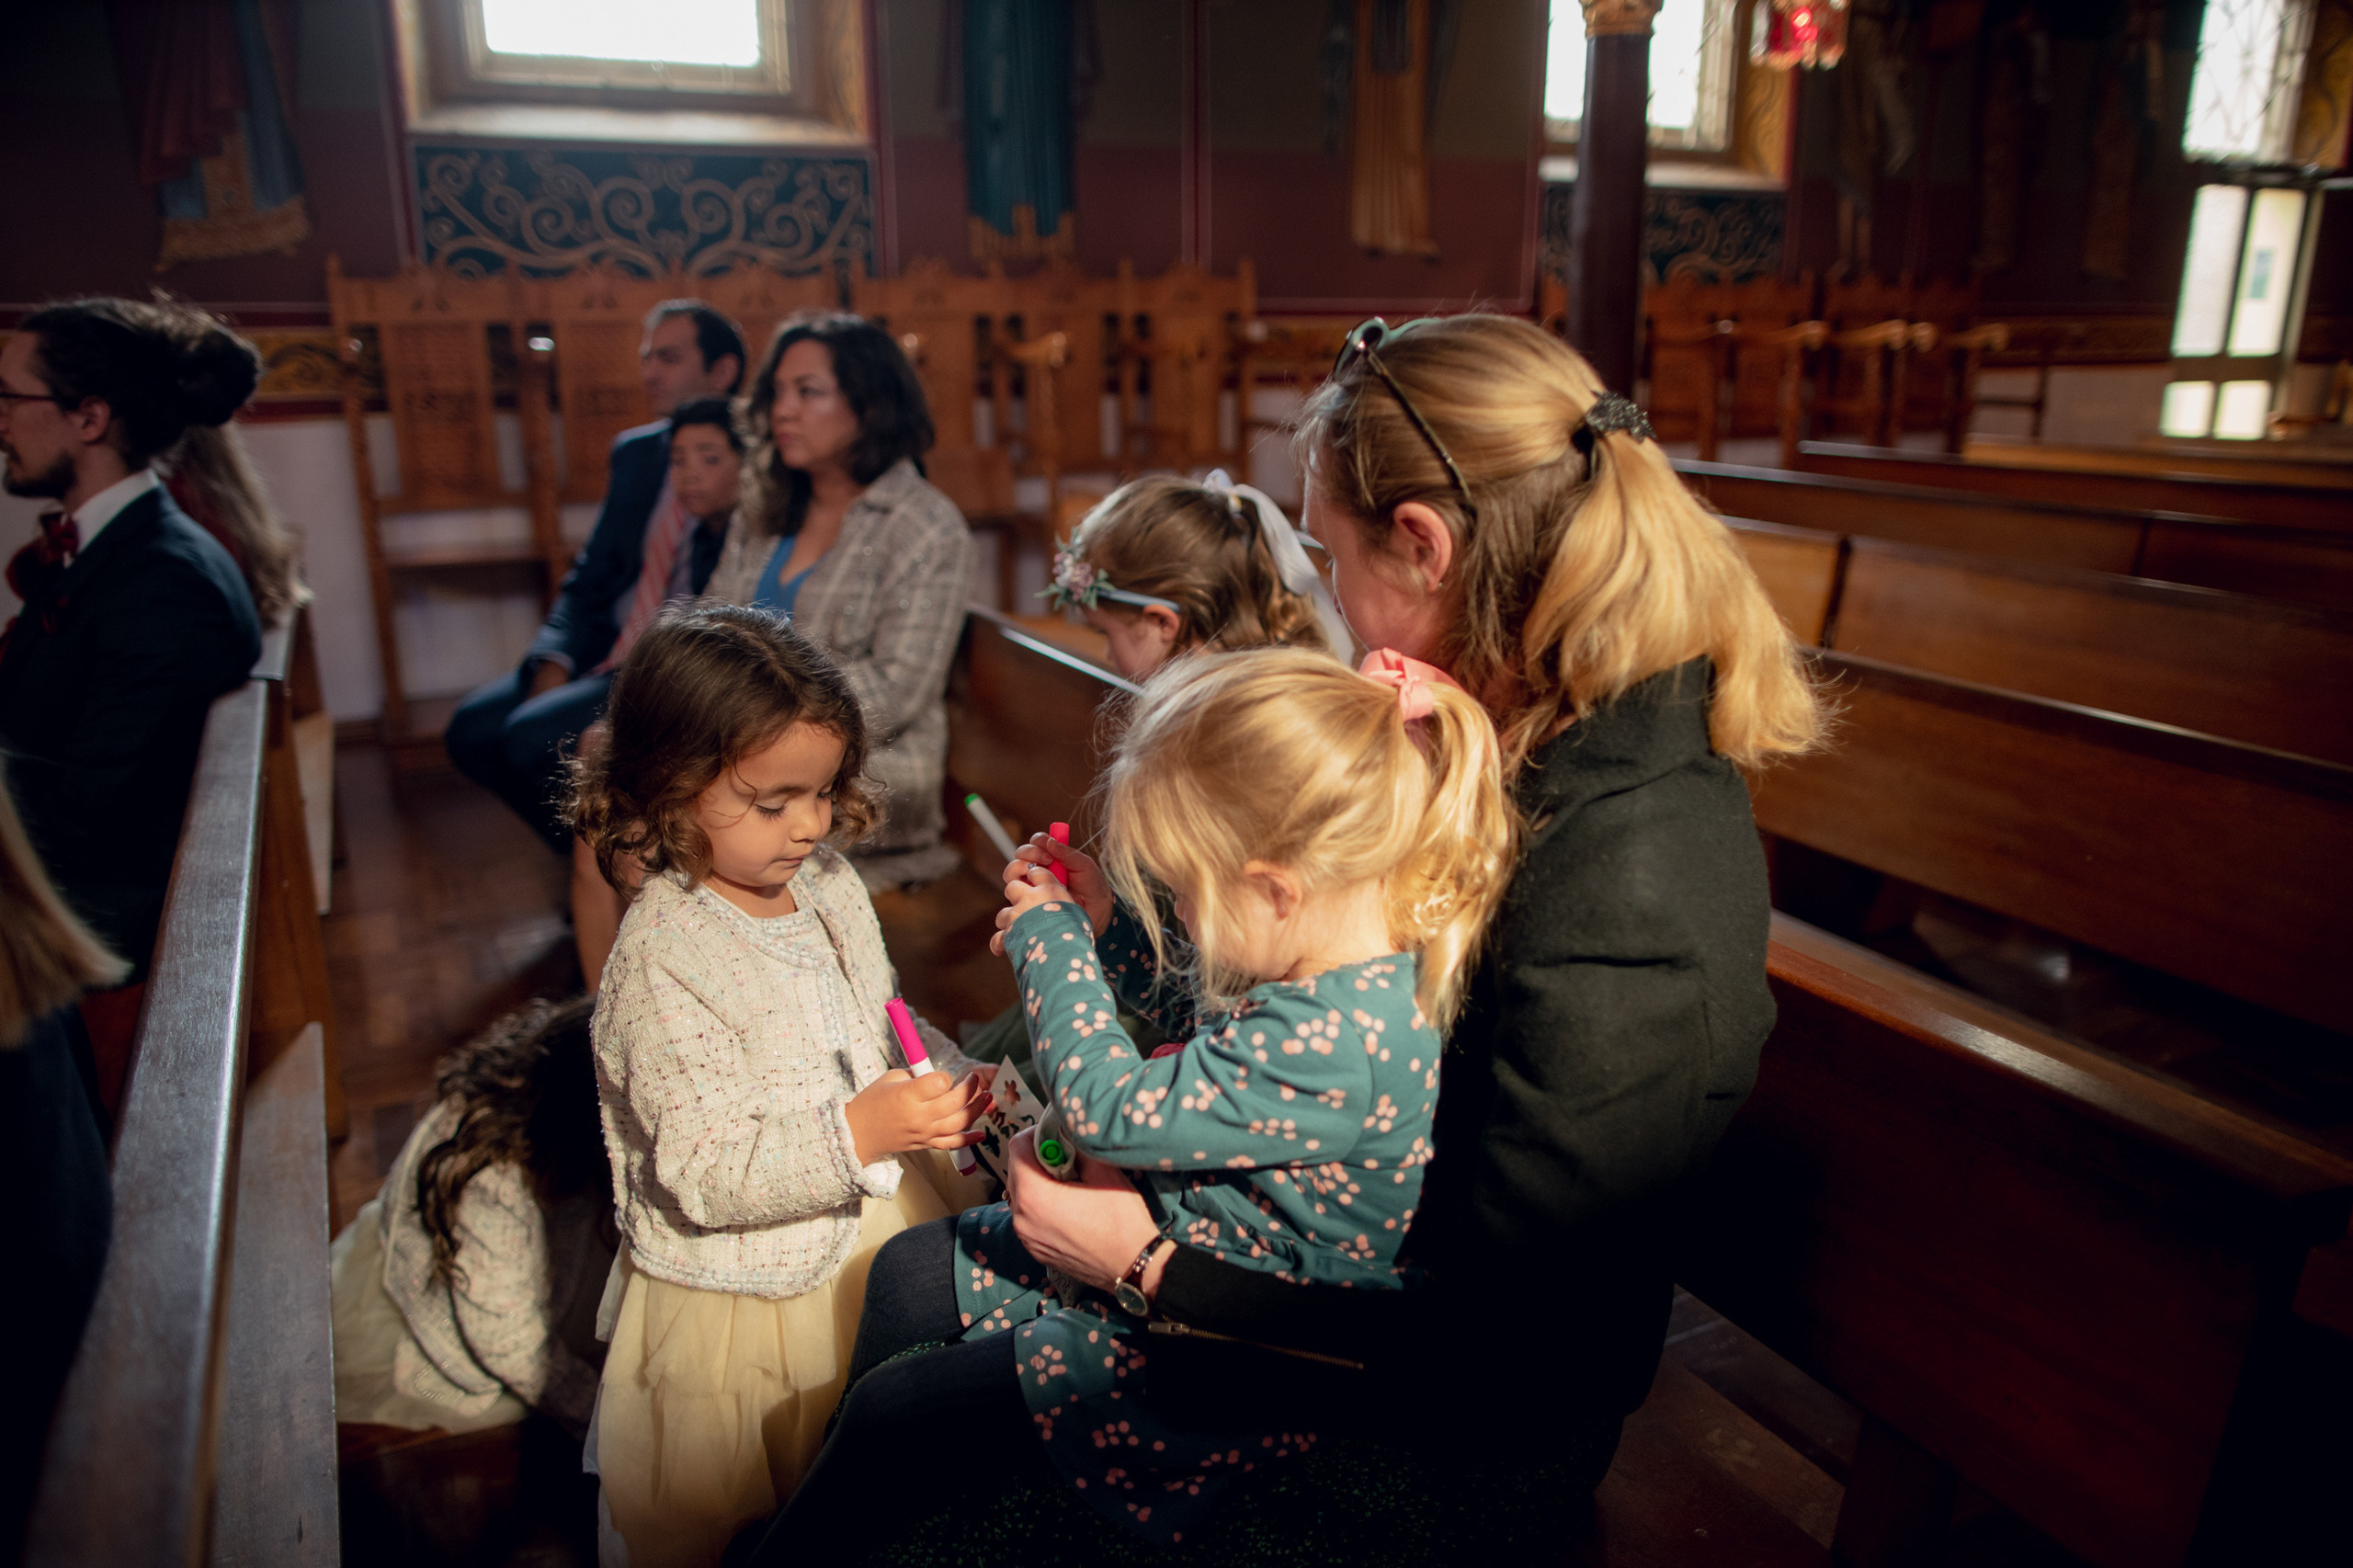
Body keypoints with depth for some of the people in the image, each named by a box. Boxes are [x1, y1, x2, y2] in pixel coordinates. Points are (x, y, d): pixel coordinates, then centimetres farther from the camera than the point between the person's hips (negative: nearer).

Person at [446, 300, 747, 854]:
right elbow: (591, 574, 17)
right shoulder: (636, 451, 16)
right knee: (472, 729, -7)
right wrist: (554, 663, 0)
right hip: (607, 652, 8)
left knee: (535, 736, -23)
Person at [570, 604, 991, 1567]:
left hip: (872, 1237, 6)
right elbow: (704, 1175, -26)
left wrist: (952, 1083, -6)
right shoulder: (662, 960, -25)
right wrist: (857, 1134, -37)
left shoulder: (830, 885, -2)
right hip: (742, 1298, -6)